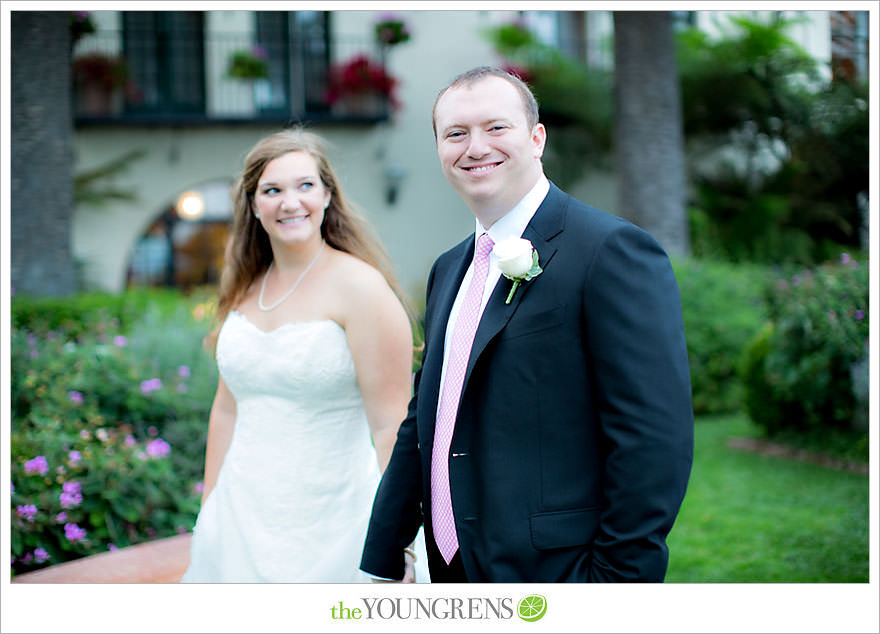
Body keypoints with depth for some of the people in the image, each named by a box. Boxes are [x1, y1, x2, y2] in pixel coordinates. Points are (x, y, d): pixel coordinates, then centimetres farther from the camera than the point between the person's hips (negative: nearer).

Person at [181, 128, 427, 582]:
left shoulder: (359, 286, -12)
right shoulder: (244, 289, 7)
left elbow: (391, 426, -15)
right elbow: (227, 409, 14)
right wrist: (208, 512, 13)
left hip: (328, 524, -5)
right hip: (241, 519, 6)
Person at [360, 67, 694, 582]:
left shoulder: (614, 250, -13)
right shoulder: (448, 271, 14)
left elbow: (655, 442, -18)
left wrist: (617, 579, -21)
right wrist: (381, 565, 14)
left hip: (554, 578, -7)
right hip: (454, 574, 7)